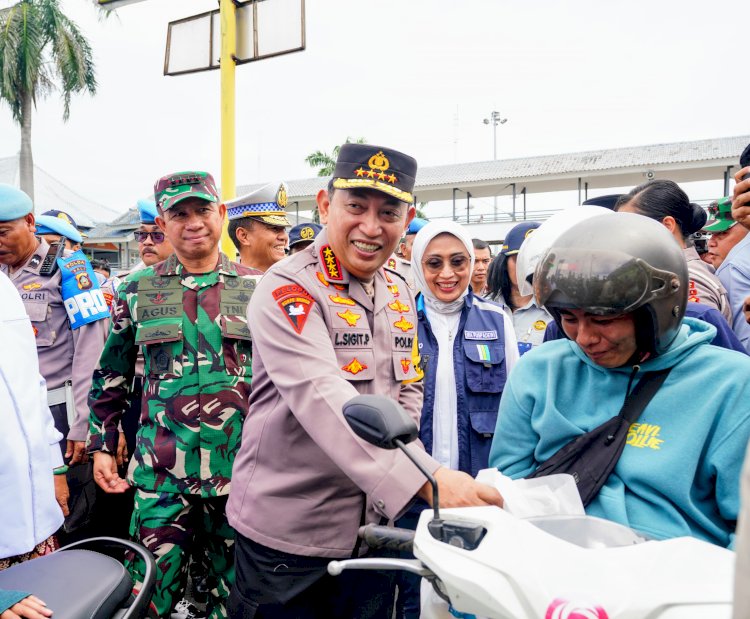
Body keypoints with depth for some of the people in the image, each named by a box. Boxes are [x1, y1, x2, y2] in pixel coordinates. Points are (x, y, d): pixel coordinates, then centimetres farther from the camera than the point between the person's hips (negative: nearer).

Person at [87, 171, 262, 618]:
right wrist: (102, 445, 9)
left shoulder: (257, 289, 2)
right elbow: (111, 376, 11)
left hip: (239, 468, 0)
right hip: (160, 471, 0)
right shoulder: (138, 291, 4)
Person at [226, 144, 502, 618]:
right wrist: (424, 478, -41)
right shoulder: (288, 290, -17)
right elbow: (323, 399, -31)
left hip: (374, 526, 6)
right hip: (287, 530, -6)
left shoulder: (400, 293, 6)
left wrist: (401, 445, -6)